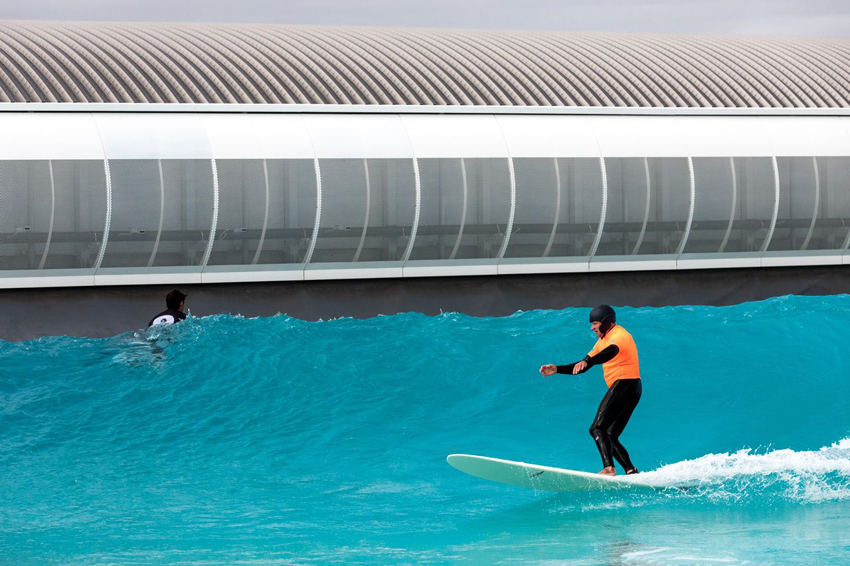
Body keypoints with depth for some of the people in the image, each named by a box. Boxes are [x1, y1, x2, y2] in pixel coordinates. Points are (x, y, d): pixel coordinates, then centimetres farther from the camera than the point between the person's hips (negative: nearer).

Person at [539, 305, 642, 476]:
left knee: (598, 428, -20)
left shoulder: (618, 335, -8)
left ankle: (609, 468, -34)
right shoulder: (603, 340, 23)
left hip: (625, 384, -10)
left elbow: (611, 352, -32)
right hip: (629, 391, 10)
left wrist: (587, 362, -49)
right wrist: (556, 369, 14)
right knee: (609, 437, 7)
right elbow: (581, 368, 26)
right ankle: (632, 473, 0)